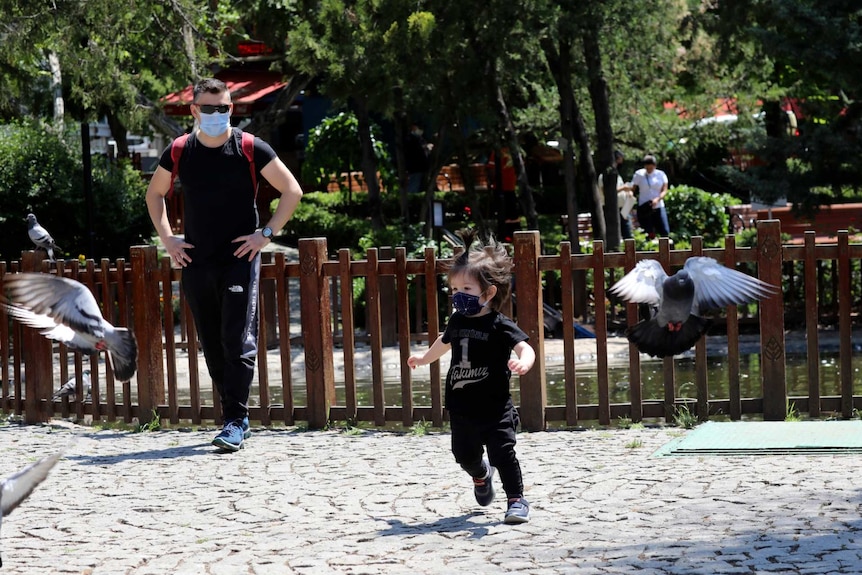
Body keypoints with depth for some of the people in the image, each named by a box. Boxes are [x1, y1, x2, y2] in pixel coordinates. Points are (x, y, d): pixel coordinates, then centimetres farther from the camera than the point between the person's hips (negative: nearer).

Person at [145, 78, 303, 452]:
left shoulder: (250, 149, -4)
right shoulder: (179, 153, 5)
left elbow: (292, 190, 1)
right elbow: (154, 193, 21)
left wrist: (267, 233, -6)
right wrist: (166, 238, 10)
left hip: (240, 258, -4)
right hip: (195, 262, 4)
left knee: (238, 341, -11)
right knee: (211, 346, 7)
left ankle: (235, 422, -11)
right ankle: (236, 418, 16)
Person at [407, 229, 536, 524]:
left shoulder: (500, 326, -13)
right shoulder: (457, 321, 6)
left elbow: (524, 347, -26)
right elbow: (446, 341, 29)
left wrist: (523, 362, -48)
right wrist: (424, 357, 43)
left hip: (495, 407, -6)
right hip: (462, 407, 6)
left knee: (503, 453, -9)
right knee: (465, 455, 14)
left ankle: (517, 500, 4)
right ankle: (481, 475, 47)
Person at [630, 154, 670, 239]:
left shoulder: (661, 174, 8)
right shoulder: (639, 174, 4)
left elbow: (664, 190, 0)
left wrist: (657, 199, -18)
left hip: (658, 207, 2)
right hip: (644, 209, -2)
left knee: (665, 232, -6)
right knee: (649, 234, -4)